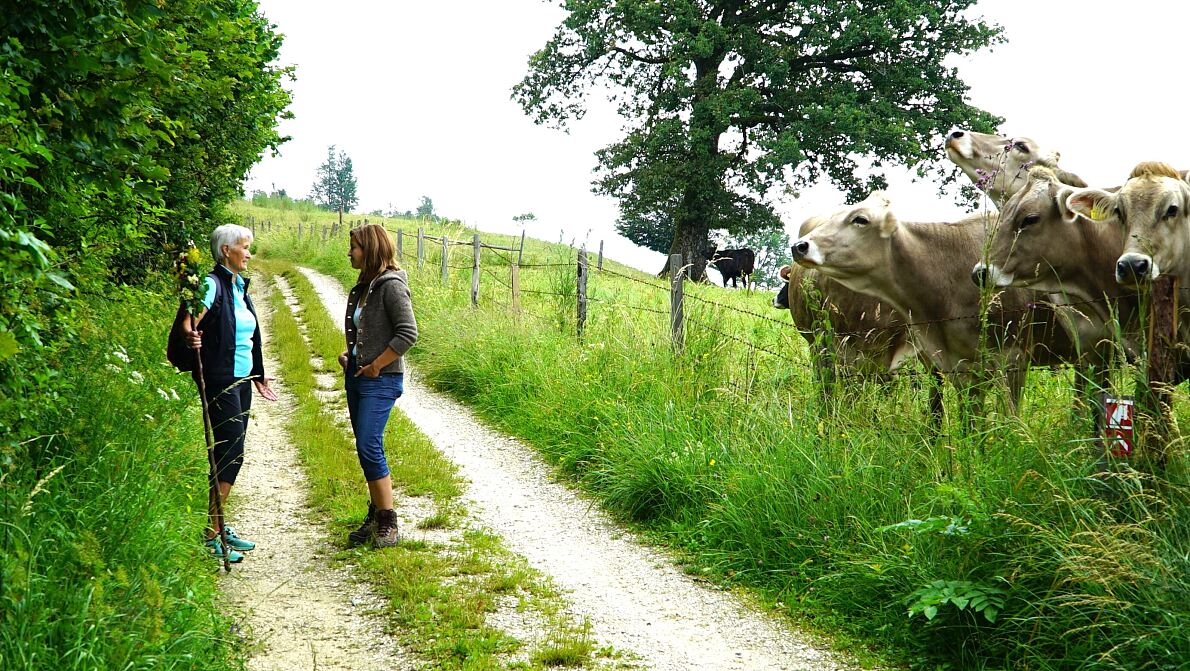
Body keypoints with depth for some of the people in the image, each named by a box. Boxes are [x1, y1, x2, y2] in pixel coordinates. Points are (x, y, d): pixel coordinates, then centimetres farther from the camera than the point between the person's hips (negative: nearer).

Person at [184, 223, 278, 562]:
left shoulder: (239, 286, 15)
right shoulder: (213, 284, -12)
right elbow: (193, 317, -28)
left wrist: (257, 376, 28)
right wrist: (191, 334, -50)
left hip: (241, 381, 9)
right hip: (221, 382, -9)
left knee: (232, 455, 12)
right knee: (229, 454, -9)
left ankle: (220, 527, 21)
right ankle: (211, 536, -3)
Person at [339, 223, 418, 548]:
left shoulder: (391, 285, -14)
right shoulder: (363, 286, 13)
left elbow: (408, 333, -21)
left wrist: (376, 365, -17)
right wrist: (347, 354, 9)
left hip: (381, 380, -9)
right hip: (356, 376, 9)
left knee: (369, 448, -13)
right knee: (365, 449, 11)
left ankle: (388, 523, -3)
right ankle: (375, 516, 21)